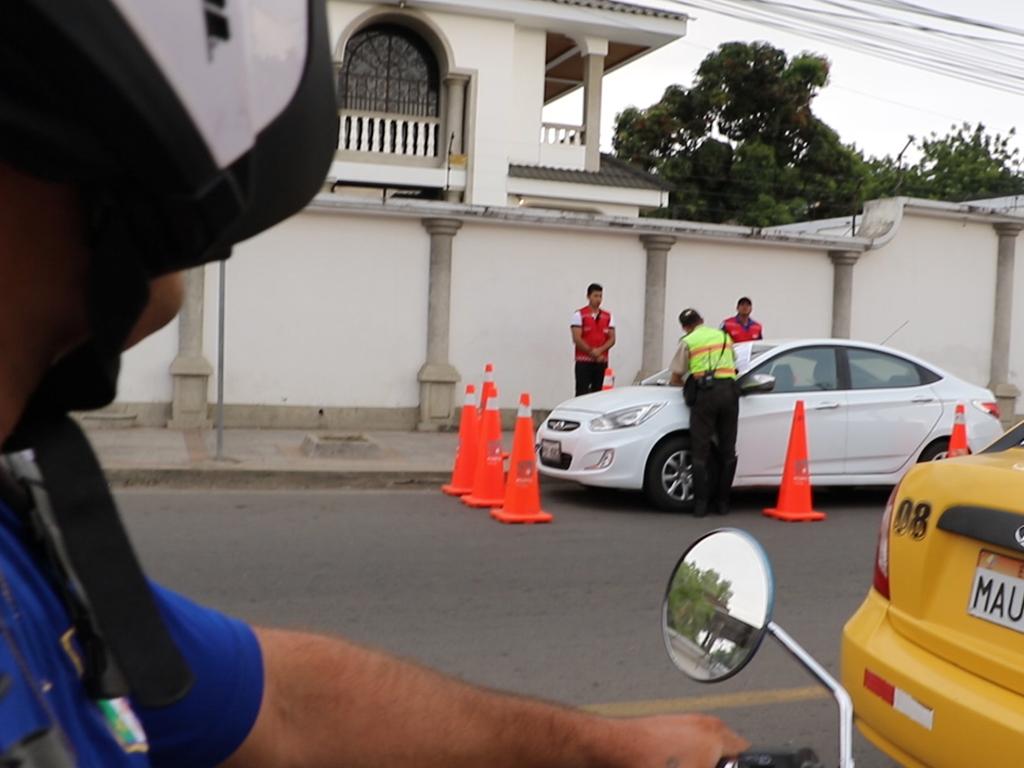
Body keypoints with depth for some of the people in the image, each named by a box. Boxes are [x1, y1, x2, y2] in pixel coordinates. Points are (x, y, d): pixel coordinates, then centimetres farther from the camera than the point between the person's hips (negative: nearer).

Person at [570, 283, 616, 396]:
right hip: (583, 361, -4)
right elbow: (577, 339, -8)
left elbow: (612, 339, 6)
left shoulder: (608, 316, 12)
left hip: (602, 361, 4)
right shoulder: (579, 315, -1)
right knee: (582, 393, -10)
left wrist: (600, 350, -12)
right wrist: (592, 352, -13)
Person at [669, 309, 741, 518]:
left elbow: (675, 379, 10)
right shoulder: (723, 336, 22)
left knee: (701, 451, 0)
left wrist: (688, 384, 29)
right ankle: (723, 502, 10)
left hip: (706, 391, -4)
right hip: (729, 389, 4)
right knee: (727, 449, 9)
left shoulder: (688, 341, 8)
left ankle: (701, 503, -5)